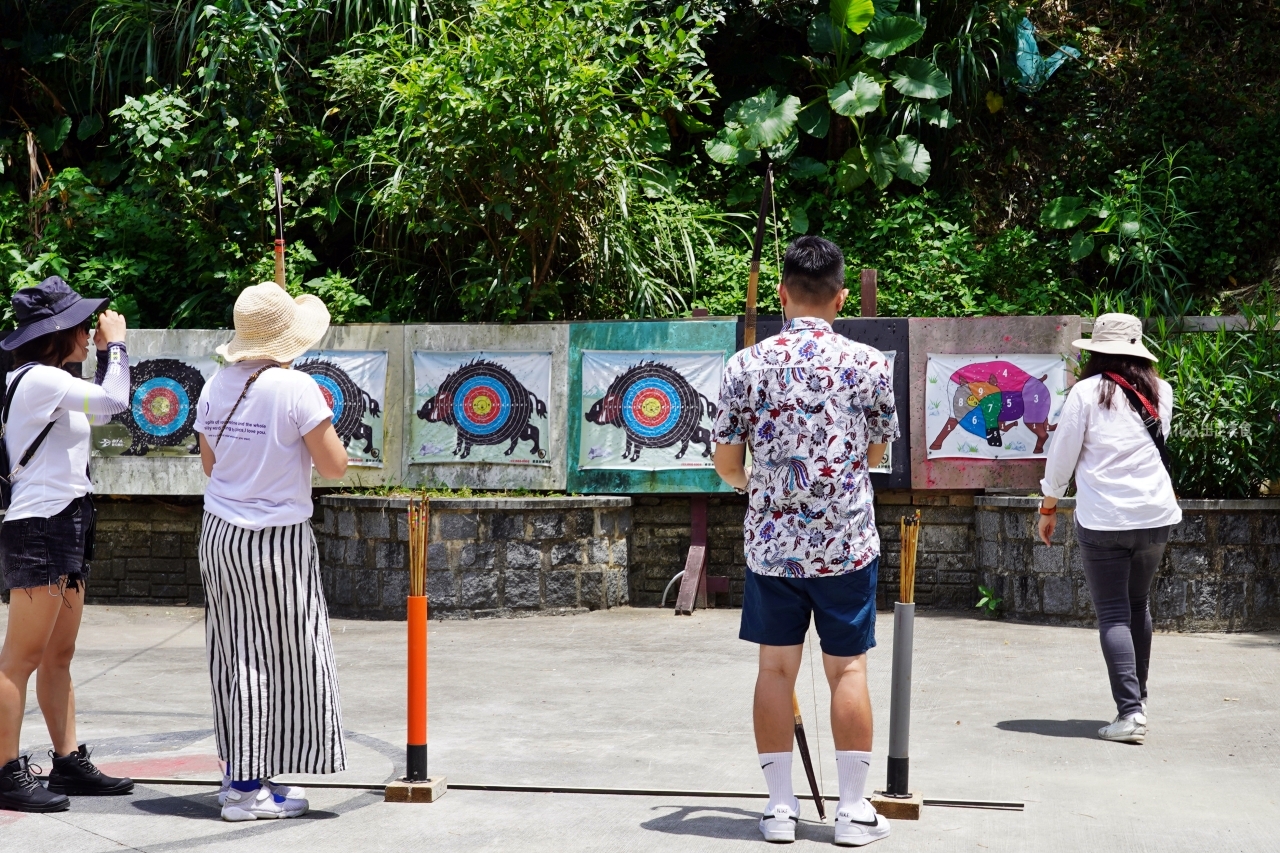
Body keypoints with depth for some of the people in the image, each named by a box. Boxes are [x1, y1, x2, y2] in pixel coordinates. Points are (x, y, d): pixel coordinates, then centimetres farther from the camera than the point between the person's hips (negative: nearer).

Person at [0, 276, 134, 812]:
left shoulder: (49, 382, 17)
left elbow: (102, 408, 26)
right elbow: (115, 401, -17)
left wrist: (106, 353, 19)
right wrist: (115, 345, -3)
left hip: (65, 528, 10)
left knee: (59, 657, 12)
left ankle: (69, 763, 16)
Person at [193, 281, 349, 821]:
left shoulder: (217, 386, 4)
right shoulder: (296, 388, -15)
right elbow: (334, 466, -13)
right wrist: (319, 421, 4)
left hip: (220, 535, 6)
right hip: (279, 540, -6)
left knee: (236, 660, 13)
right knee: (282, 658, 2)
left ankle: (240, 777, 20)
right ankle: (250, 788, 3)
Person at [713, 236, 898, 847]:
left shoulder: (747, 365, -5)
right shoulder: (869, 363, -5)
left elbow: (726, 462, 1)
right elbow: (876, 453, 8)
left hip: (771, 541, 1)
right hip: (847, 542, -1)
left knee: (776, 668, 8)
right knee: (847, 668, 7)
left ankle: (780, 807, 13)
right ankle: (853, 810, 11)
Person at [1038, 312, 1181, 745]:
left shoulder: (1087, 392, -7)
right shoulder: (1161, 392, 6)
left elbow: (1062, 455, -3)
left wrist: (1048, 508, 9)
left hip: (1103, 520, -5)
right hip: (1156, 515, 5)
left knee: (1113, 615, -1)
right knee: (1138, 604, 20)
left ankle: (1130, 711, -11)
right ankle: (1138, 697, 31)